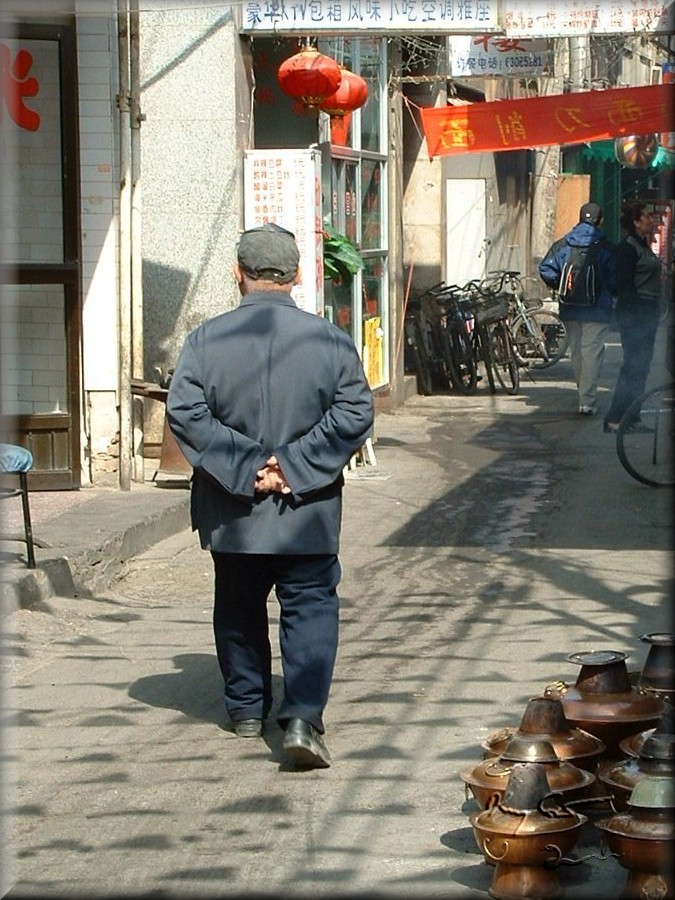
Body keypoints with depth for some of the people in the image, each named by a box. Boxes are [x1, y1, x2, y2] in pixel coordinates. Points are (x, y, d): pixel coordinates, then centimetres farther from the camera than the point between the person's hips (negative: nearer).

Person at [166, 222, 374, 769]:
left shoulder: (207, 339, -6)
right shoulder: (329, 339, -6)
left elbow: (185, 412, -12)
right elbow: (354, 413, -11)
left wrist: (244, 467, -12)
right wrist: (294, 465, -11)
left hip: (232, 512, 2)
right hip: (308, 511, -1)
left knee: (239, 609, 19)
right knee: (310, 607, 3)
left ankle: (247, 708, 31)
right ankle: (303, 716, -14)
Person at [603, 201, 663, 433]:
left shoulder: (643, 245, 17)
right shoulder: (628, 247, -13)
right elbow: (625, 285, -18)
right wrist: (633, 315, -22)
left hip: (647, 315, 10)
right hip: (634, 314, -10)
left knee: (640, 366, 10)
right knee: (634, 366, -10)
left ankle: (632, 417, 15)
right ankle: (615, 419, -8)